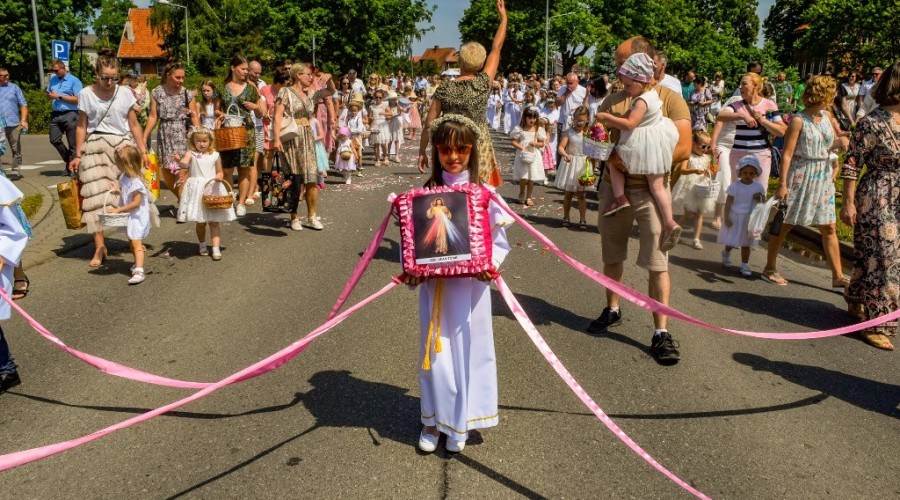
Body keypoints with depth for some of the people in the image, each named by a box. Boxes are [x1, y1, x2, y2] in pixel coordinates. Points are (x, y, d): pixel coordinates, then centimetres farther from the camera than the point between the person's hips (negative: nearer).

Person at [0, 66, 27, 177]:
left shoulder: (14, 87, 8)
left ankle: (16, 170, 13)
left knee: (16, 149, 5)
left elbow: (23, 104, 6)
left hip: (13, 123, 0)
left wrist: (23, 120, -4)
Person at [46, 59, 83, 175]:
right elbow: (48, 93, 27)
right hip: (56, 114, 7)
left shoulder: (74, 81, -5)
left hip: (70, 114, -6)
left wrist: (60, 96, -13)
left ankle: (71, 165, 6)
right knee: (54, 140, 4)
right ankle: (68, 160, 20)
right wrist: (50, 95, 2)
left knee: (72, 143, -1)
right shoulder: (53, 79, 16)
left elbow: (78, 99, -13)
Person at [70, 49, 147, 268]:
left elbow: (134, 125, 7)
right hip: (95, 148, -1)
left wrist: (143, 151, 4)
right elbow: (81, 126, 6)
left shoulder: (125, 93, 2)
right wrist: (78, 155, 4)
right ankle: (99, 246, -2)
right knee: (96, 196, -5)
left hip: (123, 146, 1)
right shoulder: (86, 94, 1)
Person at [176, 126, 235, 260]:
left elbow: (220, 172, 12)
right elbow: (185, 163, -22)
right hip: (197, 191, -1)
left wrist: (219, 177, -11)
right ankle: (202, 245, 29)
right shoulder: (191, 154, -1)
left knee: (214, 222, 0)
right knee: (200, 222, 8)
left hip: (212, 189, 1)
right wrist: (181, 162, -45)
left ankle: (216, 248, -1)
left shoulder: (215, 155, 5)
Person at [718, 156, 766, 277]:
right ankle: (726, 253, 41)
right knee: (731, 241, 8)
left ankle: (745, 266, 12)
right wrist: (726, 217, -14)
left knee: (746, 243, 5)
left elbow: (764, 201, 9)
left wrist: (760, 197, -14)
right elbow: (728, 203, -8)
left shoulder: (758, 187, -1)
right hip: (735, 217, -1)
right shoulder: (734, 186, -9)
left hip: (749, 219, 2)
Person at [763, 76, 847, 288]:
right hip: (801, 177, -6)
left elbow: (834, 141, 24)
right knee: (785, 224, 4)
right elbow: (787, 154, -16)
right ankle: (770, 268, 19)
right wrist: (782, 183, -20)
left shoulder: (827, 116, 7)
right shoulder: (799, 120, -13)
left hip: (823, 177, 6)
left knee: (829, 227, 6)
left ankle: (838, 277, 10)